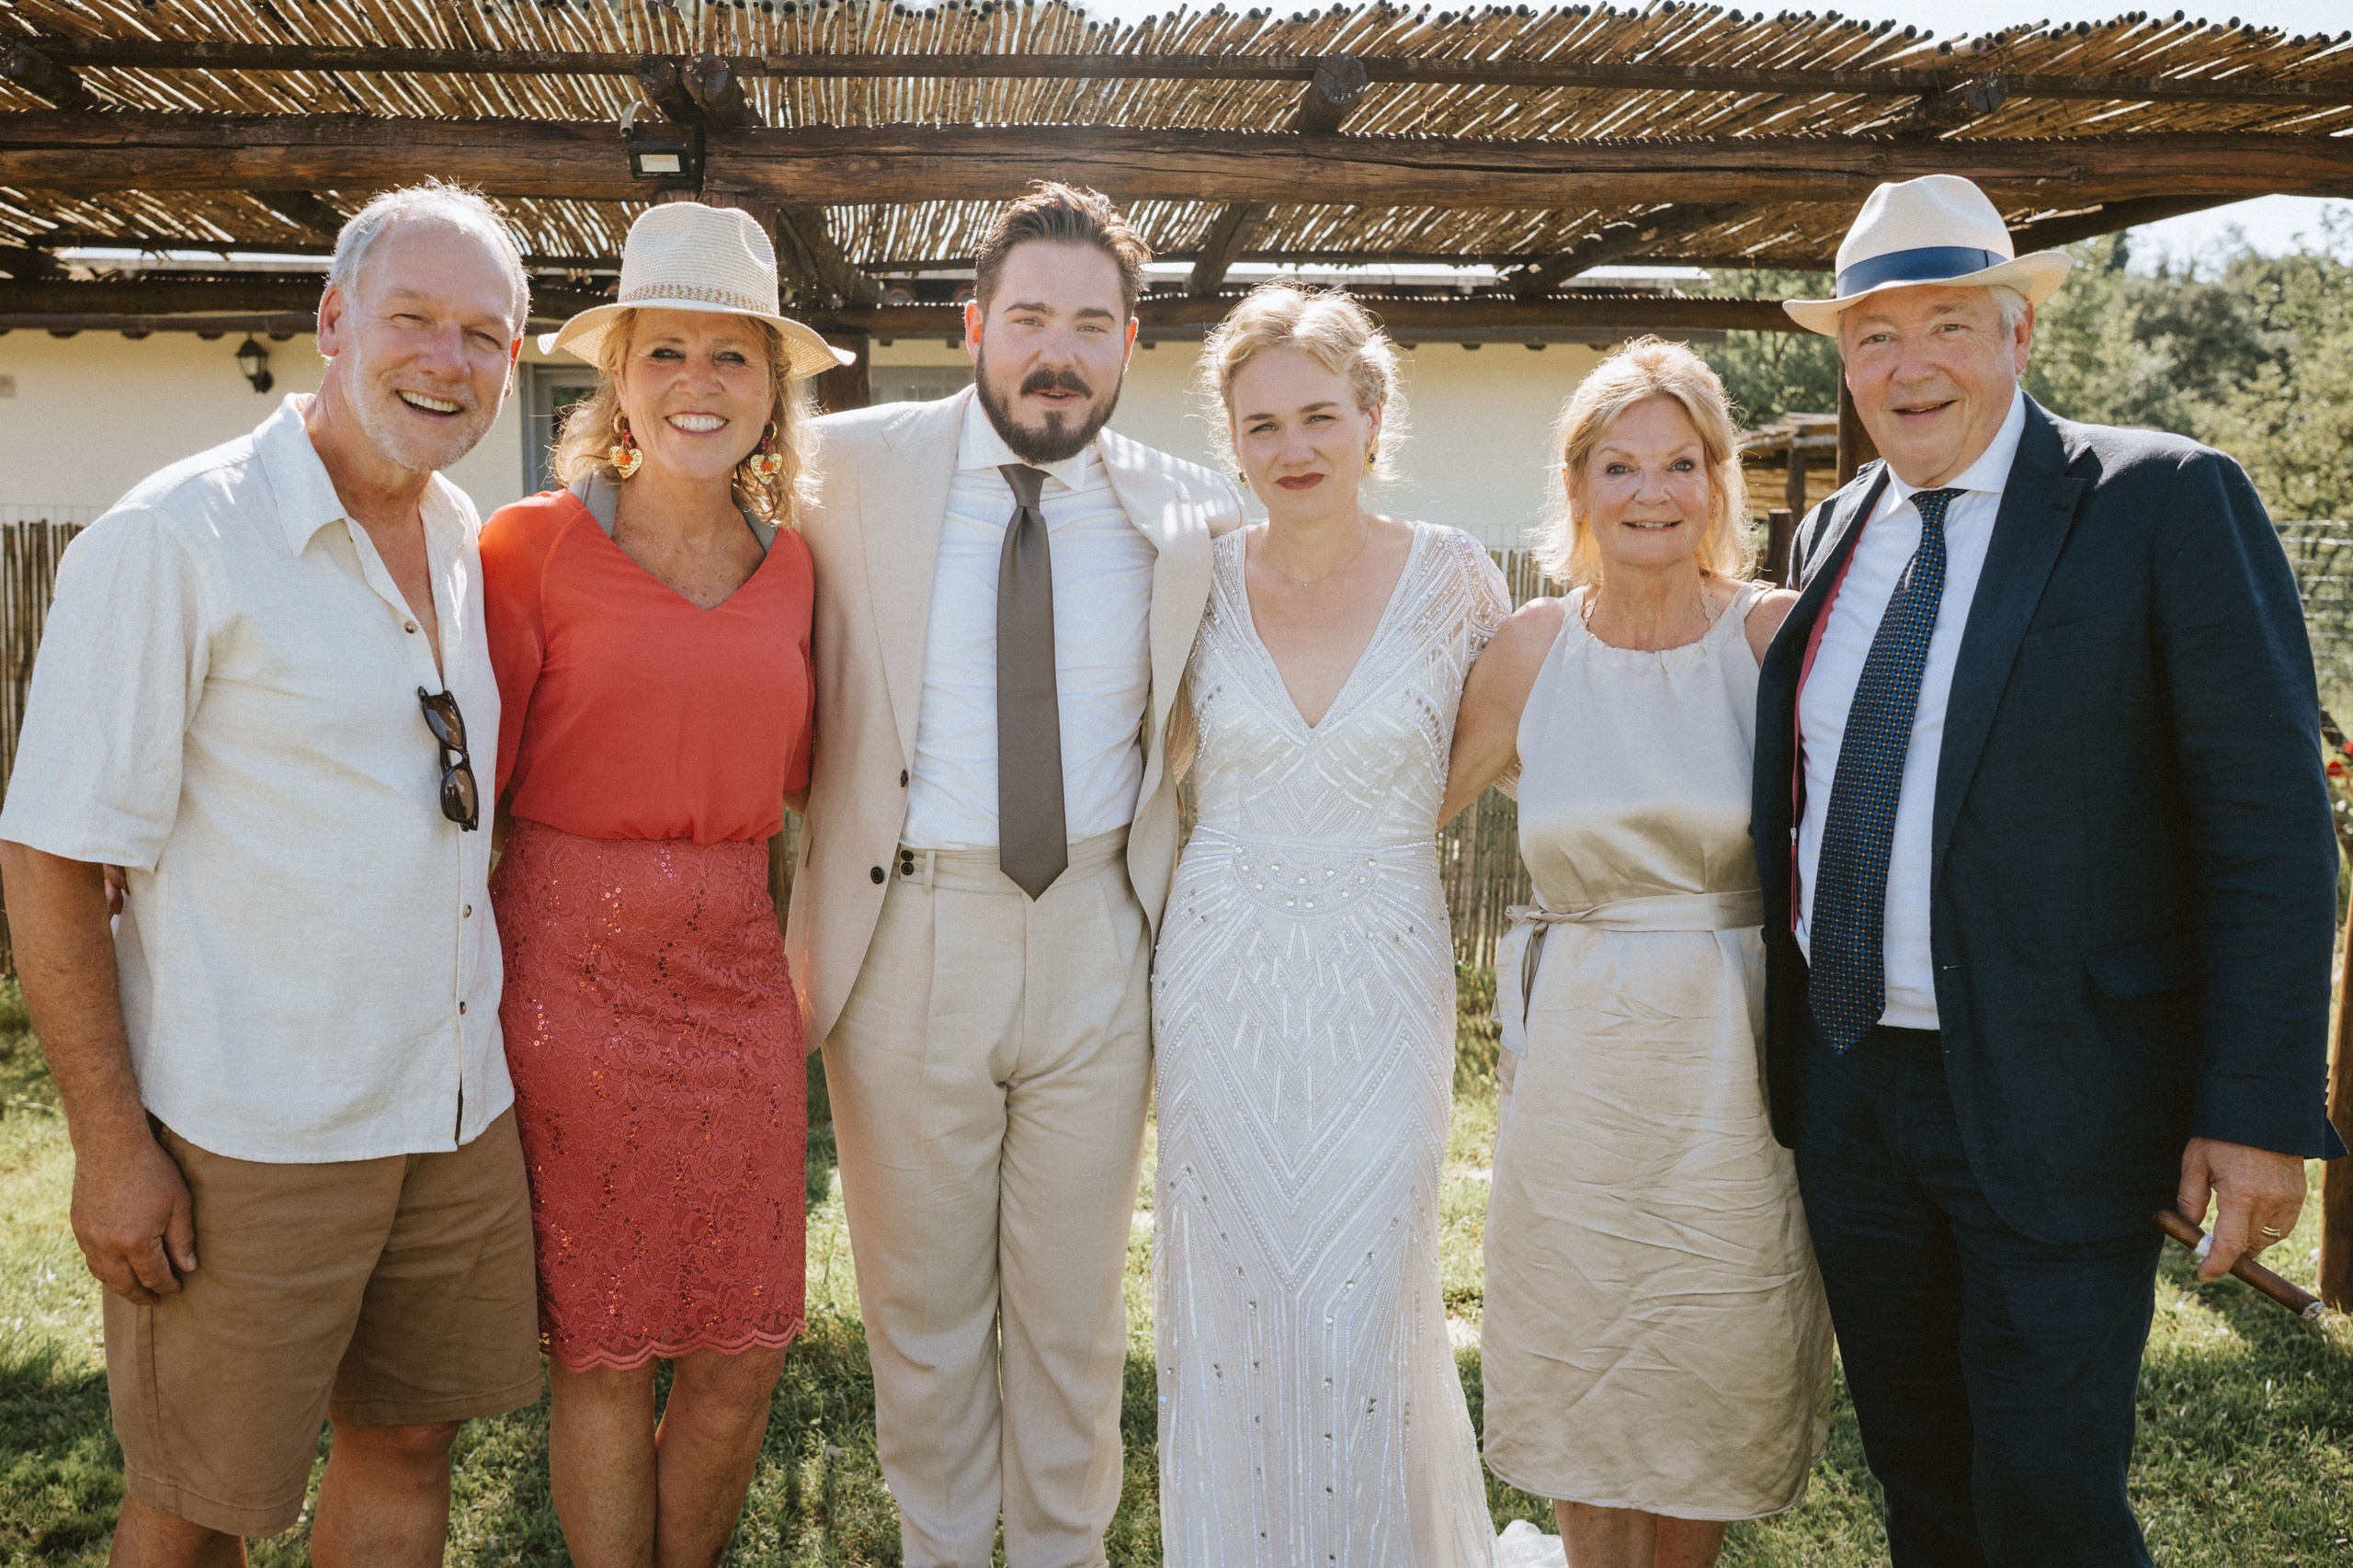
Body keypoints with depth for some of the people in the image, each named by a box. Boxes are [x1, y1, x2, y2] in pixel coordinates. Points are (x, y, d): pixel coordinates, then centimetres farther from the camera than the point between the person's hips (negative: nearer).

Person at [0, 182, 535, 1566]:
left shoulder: (471, 544, 8)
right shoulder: (174, 541, -12)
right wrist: (113, 1144, -14)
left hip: (461, 1110, 6)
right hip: (251, 1138, -5)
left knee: (412, 1441, 17)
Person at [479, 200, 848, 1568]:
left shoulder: (790, 563, 8)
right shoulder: (533, 545, -4)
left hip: (737, 973, 4)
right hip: (571, 972, -4)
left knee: (746, 1351, 10)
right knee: (602, 1354, 7)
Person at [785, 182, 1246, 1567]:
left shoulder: (1193, 517, 0)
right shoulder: (856, 467, -3)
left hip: (1098, 940, 1)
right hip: (908, 929, 0)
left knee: (1076, 1302, 15)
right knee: (922, 1298, 14)